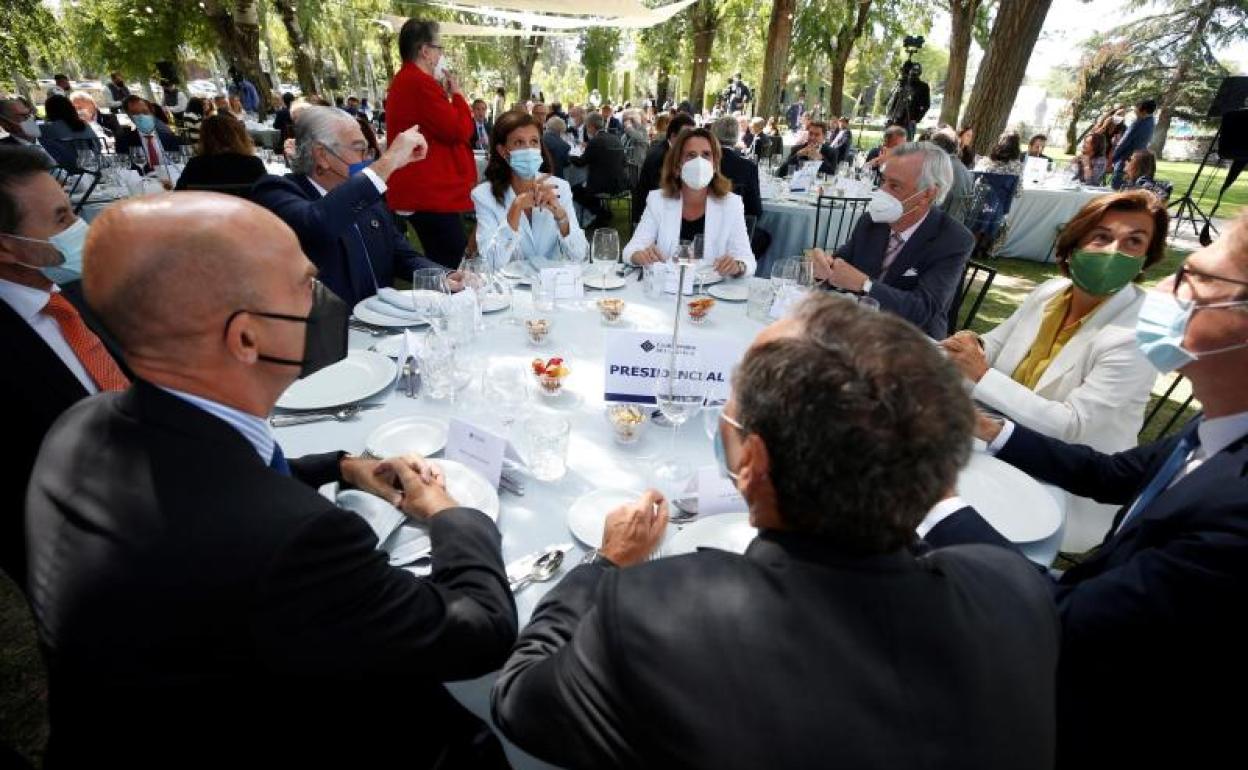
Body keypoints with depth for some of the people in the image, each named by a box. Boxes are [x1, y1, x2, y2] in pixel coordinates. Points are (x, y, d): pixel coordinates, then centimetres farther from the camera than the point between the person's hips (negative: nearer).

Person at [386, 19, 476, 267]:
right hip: (431, 193, -11)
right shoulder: (421, 83, -13)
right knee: (453, 267, -12)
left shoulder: (404, 81, 21)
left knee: (440, 264, 15)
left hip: (418, 191, 11)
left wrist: (445, 94, 15)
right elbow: (459, 130, -16)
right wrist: (457, 94, 0)